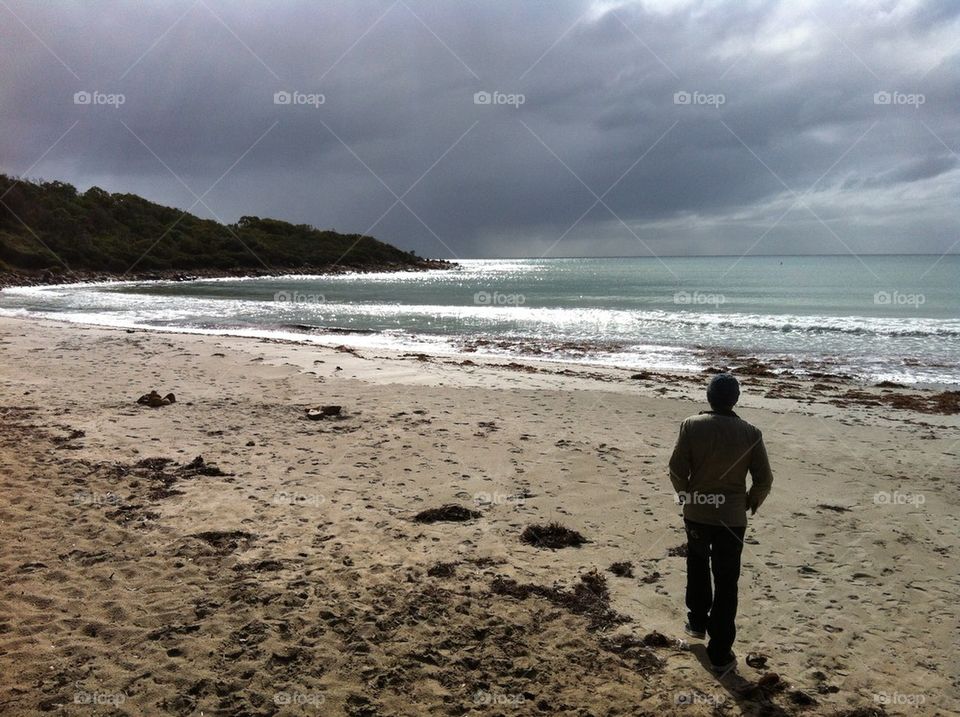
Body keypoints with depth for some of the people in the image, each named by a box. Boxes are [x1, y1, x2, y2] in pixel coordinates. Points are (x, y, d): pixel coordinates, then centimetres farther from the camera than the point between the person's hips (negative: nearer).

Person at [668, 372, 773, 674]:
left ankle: (697, 622, 44)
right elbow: (764, 479, -5)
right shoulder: (750, 433, -9)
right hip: (732, 519, -1)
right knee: (726, 585, 7)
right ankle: (720, 654, 12)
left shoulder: (692, 426, -11)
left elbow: (677, 470, -9)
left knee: (697, 567, 28)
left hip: (696, 514, 1)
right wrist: (752, 502, 14)